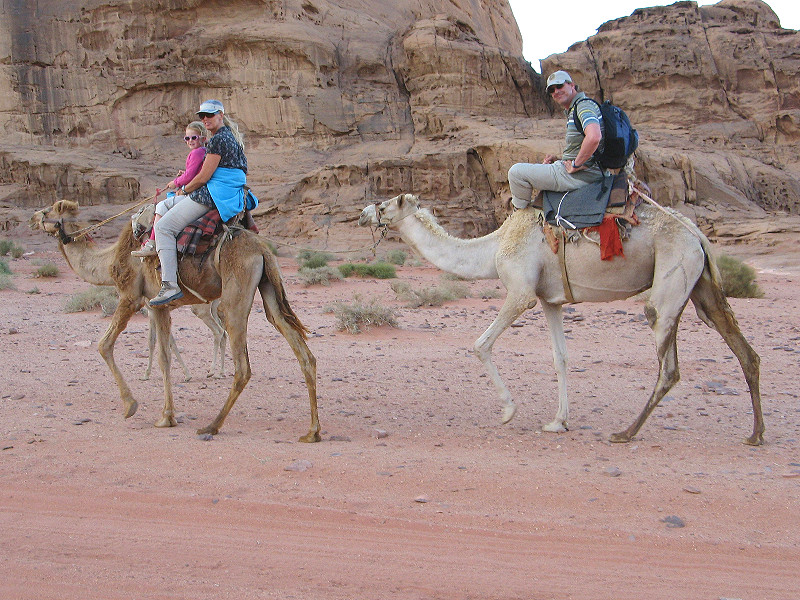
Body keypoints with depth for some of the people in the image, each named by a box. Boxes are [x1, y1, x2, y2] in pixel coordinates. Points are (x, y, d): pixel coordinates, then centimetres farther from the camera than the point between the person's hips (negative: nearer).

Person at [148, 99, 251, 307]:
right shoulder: (231, 136, 17)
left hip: (213, 195, -11)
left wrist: (184, 190, 4)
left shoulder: (218, 140, -14)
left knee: (163, 227, -13)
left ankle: (170, 286, -22)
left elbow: (204, 177, -15)